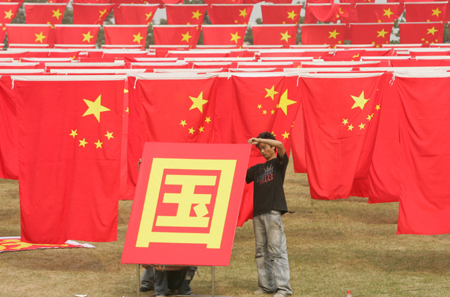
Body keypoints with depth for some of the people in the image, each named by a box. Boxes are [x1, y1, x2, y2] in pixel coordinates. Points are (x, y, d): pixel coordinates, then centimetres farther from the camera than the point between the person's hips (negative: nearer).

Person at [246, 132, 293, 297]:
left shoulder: (279, 163, 7)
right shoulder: (257, 169, 23)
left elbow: (280, 145, -11)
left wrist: (259, 140, -9)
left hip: (273, 211, -7)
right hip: (258, 212, 7)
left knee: (277, 250, -11)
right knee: (261, 251, 5)